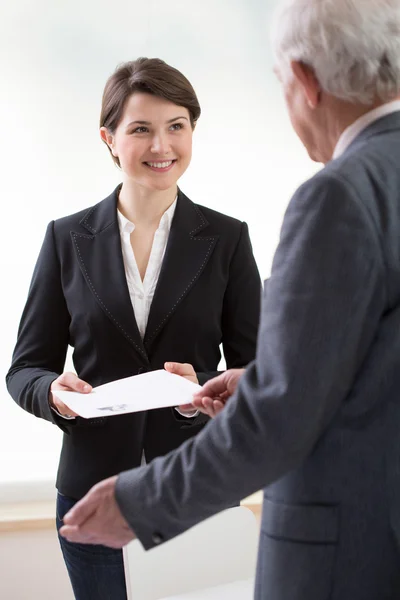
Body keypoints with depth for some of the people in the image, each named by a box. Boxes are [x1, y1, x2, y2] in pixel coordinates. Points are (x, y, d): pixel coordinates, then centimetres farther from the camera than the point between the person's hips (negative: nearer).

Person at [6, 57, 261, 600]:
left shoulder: (226, 239, 2)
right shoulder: (68, 239, 4)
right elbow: (26, 367, 5)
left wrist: (204, 391, -19)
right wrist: (53, 391, -16)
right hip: (93, 487, 1)